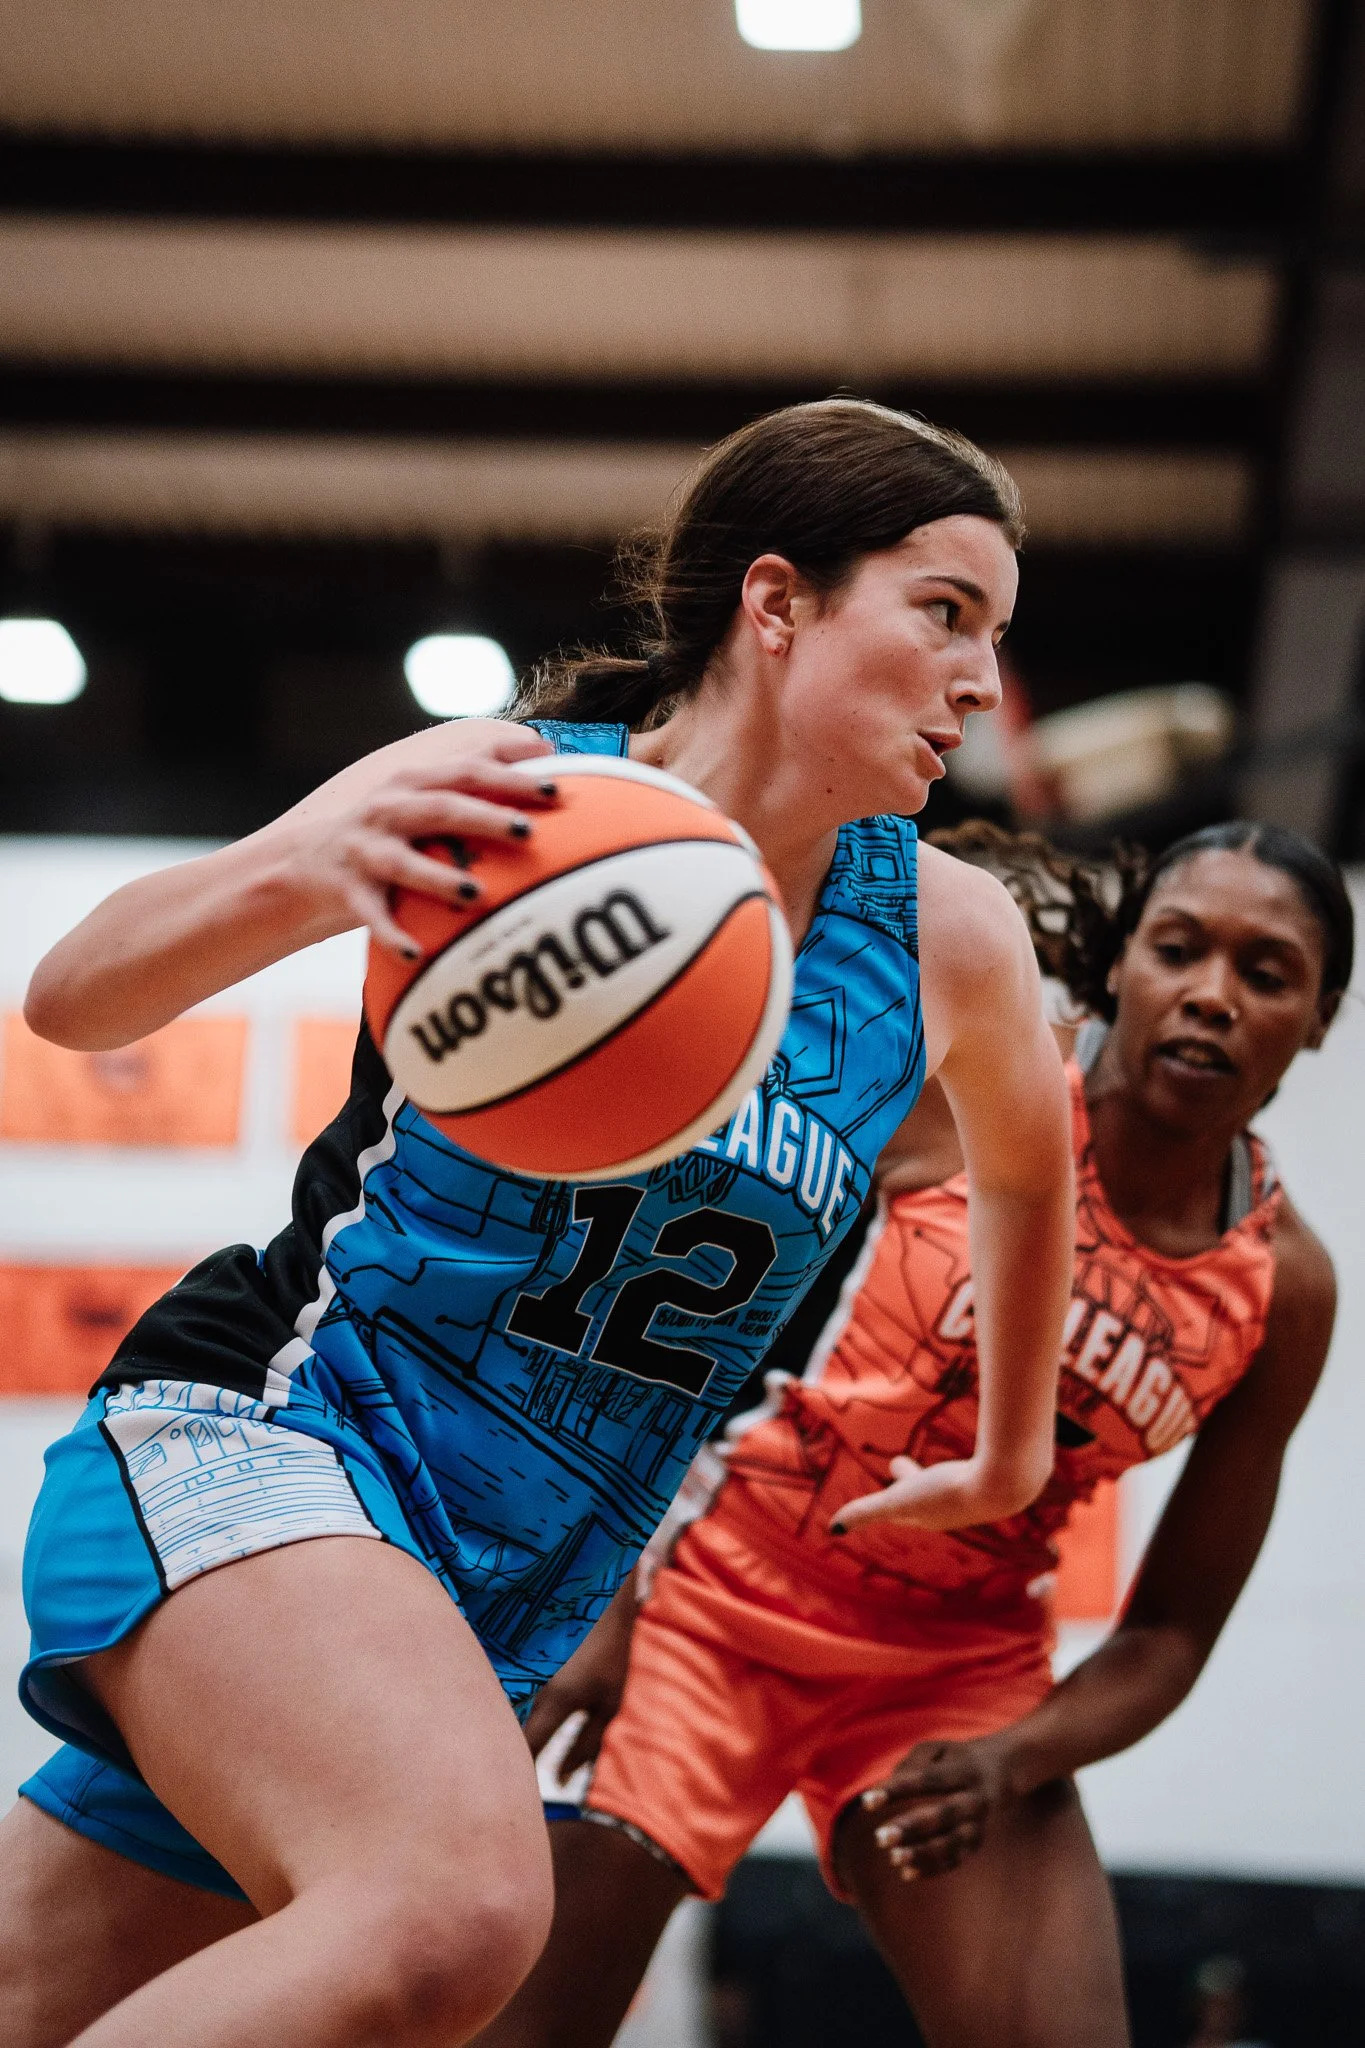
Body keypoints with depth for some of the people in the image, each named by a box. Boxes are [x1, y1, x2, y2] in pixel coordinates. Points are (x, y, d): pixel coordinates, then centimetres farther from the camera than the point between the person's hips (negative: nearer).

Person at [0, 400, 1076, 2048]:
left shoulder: (950, 938, 4)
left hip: (512, 1600, 5)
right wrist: (301, 875, -29)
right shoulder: (510, 790, -9)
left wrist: (1011, 1456, 36)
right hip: (257, 1429, -5)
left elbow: (1026, 1162, 27)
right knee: (456, 1903, -34)